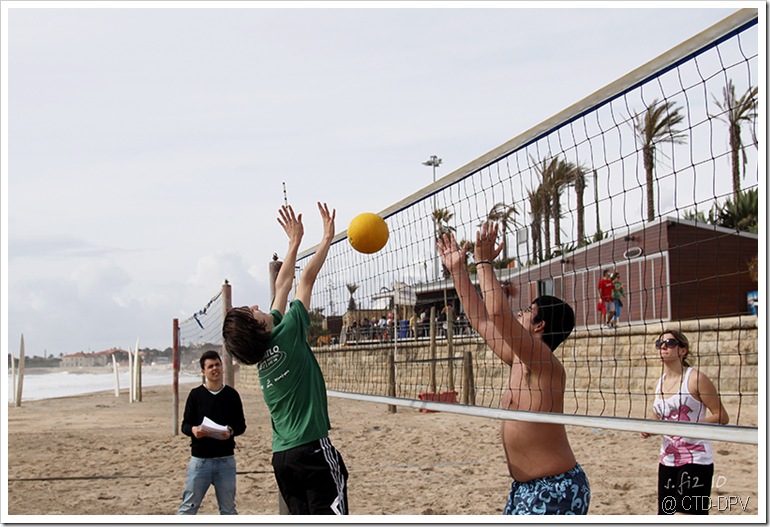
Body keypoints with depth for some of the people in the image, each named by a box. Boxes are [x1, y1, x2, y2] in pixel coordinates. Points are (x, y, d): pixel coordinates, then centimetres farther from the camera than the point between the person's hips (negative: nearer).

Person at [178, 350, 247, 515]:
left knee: (228, 507, 10)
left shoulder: (231, 394, 4)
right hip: (200, 459, -1)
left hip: (226, 459, 1)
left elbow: (241, 425, 7)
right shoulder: (196, 394, 1)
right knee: (189, 506, 1)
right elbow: (185, 425, 3)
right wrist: (193, 430, -20)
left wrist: (231, 431, -15)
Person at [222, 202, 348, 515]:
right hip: (313, 448, -8)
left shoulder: (261, 351, 9)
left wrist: (295, 242, 24)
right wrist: (327, 238, 6)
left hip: (282, 456, 8)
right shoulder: (287, 334, -10)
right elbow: (307, 279, -3)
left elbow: (283, 287, 17)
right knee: (330, 515, -8)